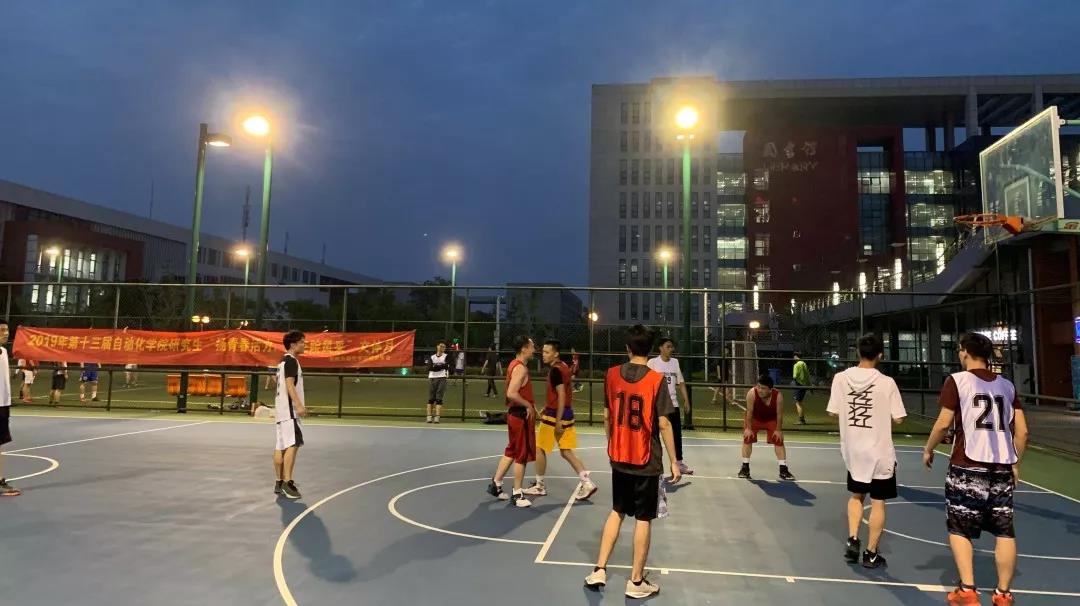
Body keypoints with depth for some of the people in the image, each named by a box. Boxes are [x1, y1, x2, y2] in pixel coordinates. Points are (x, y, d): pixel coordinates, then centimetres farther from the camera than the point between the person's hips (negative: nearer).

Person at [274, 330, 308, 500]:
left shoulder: (283, 361, 19)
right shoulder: (291, 360, -11)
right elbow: (289, 384, -21)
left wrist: (299, 403, 33)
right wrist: (298, 405, -29)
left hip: (283, 410, 10)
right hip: (289, 410, -10)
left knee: (281, 447, 10)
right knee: (292, 445, -14)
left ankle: (279, 482, 14)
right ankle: (287, 482, -17)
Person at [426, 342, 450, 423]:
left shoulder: (446, 356, 8)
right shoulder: (431, 357, 13)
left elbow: (446, 365, -10)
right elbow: (429, 367, -3)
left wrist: (435, 366, -13)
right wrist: (441, 366, -15)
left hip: (442, 379, -2)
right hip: (432, 378, 2)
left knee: (439, 398, -6)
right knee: (430, 398, 0)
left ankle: (437, 417, -10)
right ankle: (429, 417, -1)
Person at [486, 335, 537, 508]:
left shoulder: (514, 365, 12)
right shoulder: (521, 368, -19)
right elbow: (511, 394, -30)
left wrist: (529, 404, 15)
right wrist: (529, 405, -20)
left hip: (515, 413, 10)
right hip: (521, 415, -10)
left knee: (511, 452, 18)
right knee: (522, 455, 0)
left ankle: (495, 484, 24)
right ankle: (518, 494, 8)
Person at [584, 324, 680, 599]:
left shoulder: (611, 375, -2)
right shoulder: (656, 380, -14)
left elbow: (607, 416, 5)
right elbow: (664, 424, -14)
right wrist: (673, 461, -5)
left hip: (619, 458, 4)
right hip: (647, 462, -4)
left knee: (617, 512, 20)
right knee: (643, 519, 8)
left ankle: (599, 570, 19)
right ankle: (636, 582, 18)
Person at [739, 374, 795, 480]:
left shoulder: (778, 396, -33)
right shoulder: (752, 393, -36)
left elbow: (779, 414, -20)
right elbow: (749, 412, -26)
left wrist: (778, 430, -15)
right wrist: (749, 428, -20)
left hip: (772, 420, 1)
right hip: (754, 419, -1)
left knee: (779, 441, -4)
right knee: (747, 439, -7)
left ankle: (783, 470, 3)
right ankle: (745, 467, 3)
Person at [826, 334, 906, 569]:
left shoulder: (841, 378, -6)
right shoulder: (886, 382, -14)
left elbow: (833, 412, -1)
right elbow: (897, 419, -9)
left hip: (853, 450, 3)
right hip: (879, 452, -3)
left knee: (856, 496, 23)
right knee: (878, 502, 9)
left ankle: (852, 540, 13)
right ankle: (871, 554, 17)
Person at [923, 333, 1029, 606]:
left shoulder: (957, 381, -4)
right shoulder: (1007, 385, 10)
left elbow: (944, 424, -9)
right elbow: (1022, 431, 8)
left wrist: (928, 450, 6)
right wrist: (1015, 464, 19)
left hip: (968, 467, -4)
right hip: (1002, 468, 4)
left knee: (959, 529, 8)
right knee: (1005, 532, 11)